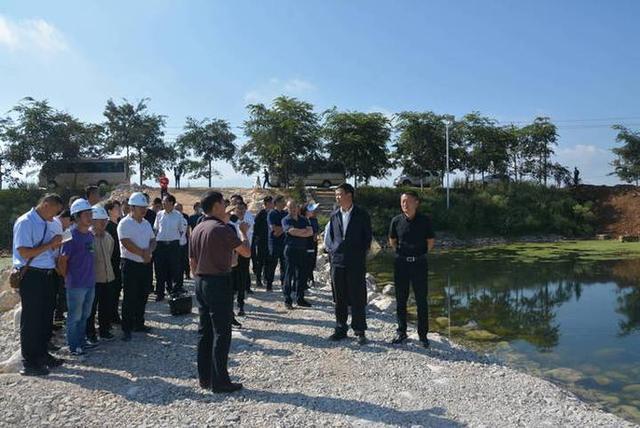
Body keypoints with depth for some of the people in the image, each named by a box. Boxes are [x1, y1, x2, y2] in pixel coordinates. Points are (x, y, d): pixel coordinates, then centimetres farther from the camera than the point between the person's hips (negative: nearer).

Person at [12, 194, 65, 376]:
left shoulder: (46, 224, 12)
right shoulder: (25, 222, -12)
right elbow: (24, 253, -20)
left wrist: (56, 245, 2)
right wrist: (50, 244, -18)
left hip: (47, 275, 8)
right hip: (31, 276, -8)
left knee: (45, 318, 17)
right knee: (31, 320, 1)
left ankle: (41, 354, 32)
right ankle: (29, 363, 12)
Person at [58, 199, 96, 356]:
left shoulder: (90, 235, 7)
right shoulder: (72, 235, -16)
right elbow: (62, 261, -14)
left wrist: (91, 275, 14)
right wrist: (69, 278, -5)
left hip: (90, 282, 7)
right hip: (76, 284, -7)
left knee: (85, 315, 18)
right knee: (75, 316, 6)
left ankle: (81, 340, 32)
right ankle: (73, 345, 18)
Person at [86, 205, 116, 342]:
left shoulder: (108, 237, 7)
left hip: (108, 276, 6)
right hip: (93, 279, -6)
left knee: (107, 307, 14)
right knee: (91, 308, 6)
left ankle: (104, 330, 28)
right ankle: (90, 333, 19)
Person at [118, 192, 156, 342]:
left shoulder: (146, 223, 12)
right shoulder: (124, 223, -10)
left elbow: (153, 240, 11)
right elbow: (127, 244, -20)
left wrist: (149, 251, -10)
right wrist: (143, 253, -14)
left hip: (146, 264, 7)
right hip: (131, 264, -7)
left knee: (143, 296, 14)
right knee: (129, 298, -1)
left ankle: (139, 324, 27)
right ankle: (127, 329, 8)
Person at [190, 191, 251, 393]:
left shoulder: (197, 230, 11)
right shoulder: (221, 229, -15)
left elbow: (192, 262, 16)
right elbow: (246, 252, -11)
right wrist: (243, 232, 5)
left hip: (201, 283, 9)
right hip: (219, 283, -8)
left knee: (205, 332, 13)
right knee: (221, 333, -2)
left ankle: (205, 378, 20)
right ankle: (219, 381, 3)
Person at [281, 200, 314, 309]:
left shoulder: (304, 219, 15)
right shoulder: (286, 220, 2)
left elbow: (310, 232, 1)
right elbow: (292, 231, -16)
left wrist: (298, 233, -10)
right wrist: (305, 230, -4)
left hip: (303, 250, 5)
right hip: (291, 250, -5)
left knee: (302, 275, 7)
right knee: (289, 274, -3)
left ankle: (300, 298, 17)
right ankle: (287, 300, 3)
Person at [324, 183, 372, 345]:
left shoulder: (362, 215, -2)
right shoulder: (334, 215, 10)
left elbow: (367, 237, 2)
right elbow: (328, 235, 17)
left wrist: (361, 254, -1)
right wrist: (332, 250, 7)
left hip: (356, 263, -4)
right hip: (337, 261, 4)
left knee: (357, 298, 0)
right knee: (339, 298, 10)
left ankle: (359, 331, 11)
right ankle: (340, 329, 21)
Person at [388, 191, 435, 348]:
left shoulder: (424, 220, -5)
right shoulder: (396, 220, -2)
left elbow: (431, 241, 6)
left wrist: (420, 254, 8)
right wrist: (401, 253, 10)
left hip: (419, 263, -1)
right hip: (401, 263, 2)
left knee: (421, 300, 3)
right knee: (400, 299, 9)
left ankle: (423, 334, 15)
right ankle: (401, 332, 22)